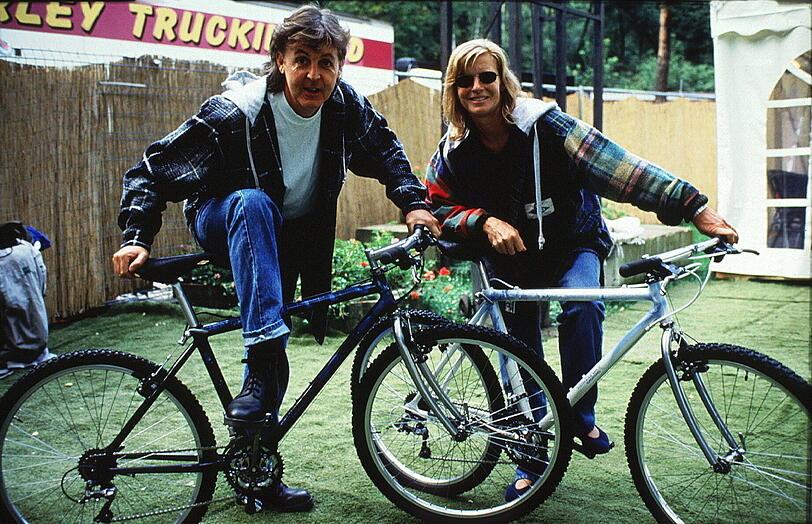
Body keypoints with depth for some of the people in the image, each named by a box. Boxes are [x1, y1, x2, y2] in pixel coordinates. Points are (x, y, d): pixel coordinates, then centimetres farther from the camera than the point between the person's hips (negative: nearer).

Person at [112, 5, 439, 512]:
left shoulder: (346, 106, -15)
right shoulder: (236, 113, -27)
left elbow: (387, 152, 4)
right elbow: (154, 170, -21)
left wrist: (413, 201, -9)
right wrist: (138, 237, -30)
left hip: (295, 236, 4)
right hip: (225, 222, -4)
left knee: (273, 352, -1)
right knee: (252, 200, -39)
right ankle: (262, 369, -42)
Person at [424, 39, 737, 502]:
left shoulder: (542, 123, -22)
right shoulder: (454, 151, -10)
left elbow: (618, 167, -30)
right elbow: (439, 207, -8)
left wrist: (693, 205, -38)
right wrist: (485, 221, -29)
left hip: (573, 245, -2)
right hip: (512, 259, 3)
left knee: (582, 304, -33)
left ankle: (581, 415, -11)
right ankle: (532, 461, 20)